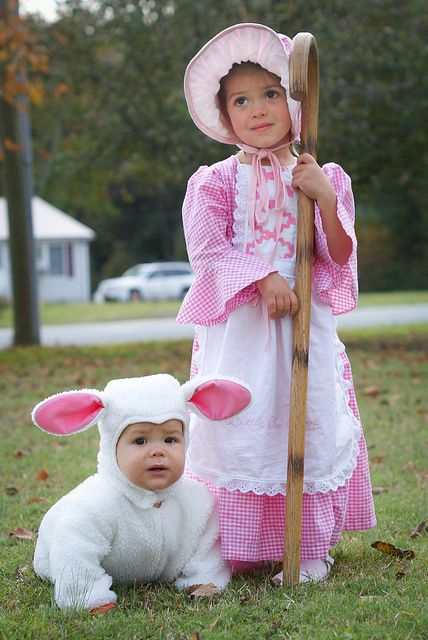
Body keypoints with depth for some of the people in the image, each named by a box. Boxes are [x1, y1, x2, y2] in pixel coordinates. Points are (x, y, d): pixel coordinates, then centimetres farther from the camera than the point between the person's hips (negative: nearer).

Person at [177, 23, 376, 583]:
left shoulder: (325, 178, 7)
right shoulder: (216, 182, 3)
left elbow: (340, 258, 2)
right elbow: (206, 249, -7)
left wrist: (324, 199, -13)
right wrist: (262, 278, -19)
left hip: (305, 324, 1)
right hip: (236, 327, -1)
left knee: (310, 427, 0)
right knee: (236, 427, -4)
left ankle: (310, 550, 12)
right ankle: (230, 551, 8)